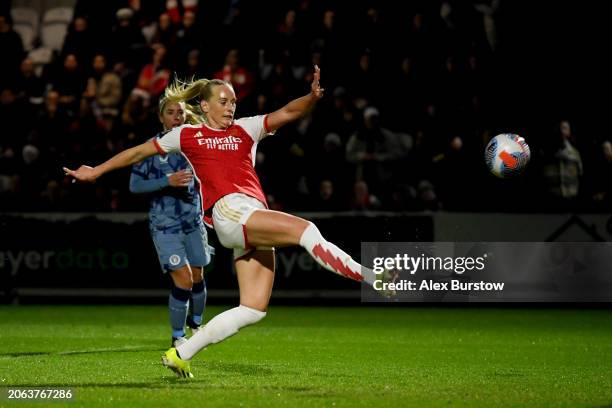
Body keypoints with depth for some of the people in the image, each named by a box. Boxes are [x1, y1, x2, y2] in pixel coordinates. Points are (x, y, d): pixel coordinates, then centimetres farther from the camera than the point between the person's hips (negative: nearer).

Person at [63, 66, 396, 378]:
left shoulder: (246, 129, 22)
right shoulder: (186, 135, 15)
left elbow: (287, 113, 9)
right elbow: (138, 152, 25)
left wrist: (312, 97, -12)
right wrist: (96, 171, 28)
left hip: (255, 225, 6)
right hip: (230, 212, -6)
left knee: (253, 309, 0)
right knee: (306, 230, -24)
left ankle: (181, 354, 7)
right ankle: (372, 278, -25)